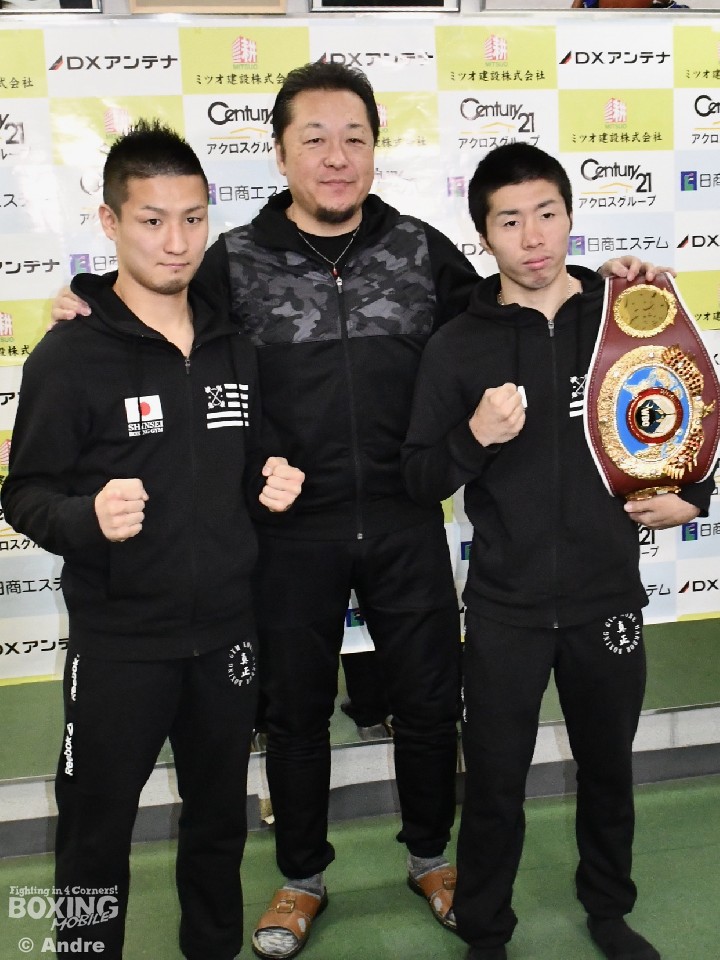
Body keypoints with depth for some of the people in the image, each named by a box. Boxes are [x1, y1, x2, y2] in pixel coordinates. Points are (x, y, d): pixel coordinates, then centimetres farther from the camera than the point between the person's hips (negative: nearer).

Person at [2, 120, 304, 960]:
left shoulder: (235, 348, 4)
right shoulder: (69, 355, -11)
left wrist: (271, 486, -6)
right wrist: (88, 518, -29)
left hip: (226, 628, 5)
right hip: (118, 641, -4)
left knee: (219, 817, 21)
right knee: (96, 833, 12)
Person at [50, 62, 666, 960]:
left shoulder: (422, 249, 2)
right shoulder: (235, 260, -2)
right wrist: (85, 309, -11)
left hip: (406, 525, 2)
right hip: (291, 534, -1)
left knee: (429, 702, 14)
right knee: (295, 713, 15)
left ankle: (430, 856, 42)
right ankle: (302, 877, 39)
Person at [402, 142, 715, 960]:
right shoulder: (457, 346, -5)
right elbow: (420, 482, -5)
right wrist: (476, 437, -23)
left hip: (608, 597, 2)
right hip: (504, 608, -2)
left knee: (607, 770, 20)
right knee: (494, 785, 9)